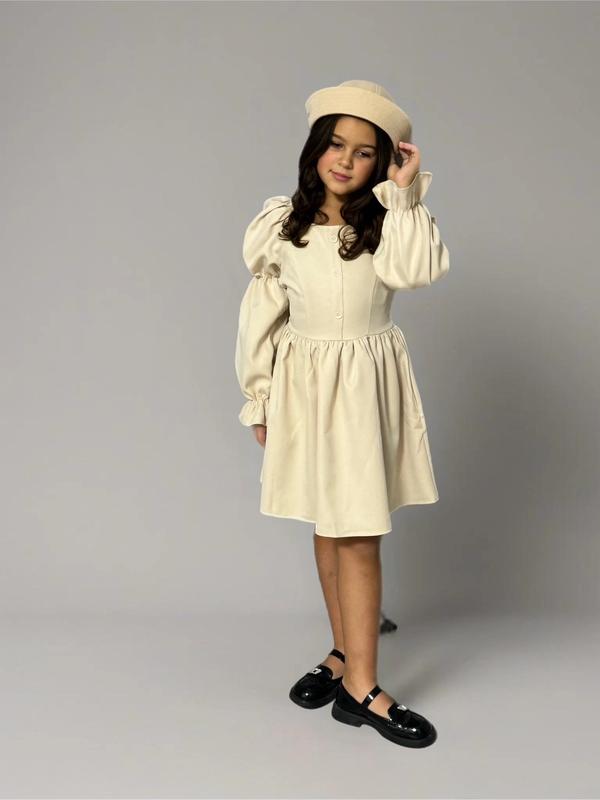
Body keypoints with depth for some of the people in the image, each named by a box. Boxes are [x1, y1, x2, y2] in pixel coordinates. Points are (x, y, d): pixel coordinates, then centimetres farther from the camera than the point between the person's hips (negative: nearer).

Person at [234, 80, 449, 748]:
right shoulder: (281, 224, 2)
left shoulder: (385, 222, 1)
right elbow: (260, 317, 5)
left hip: (369, 386, 0)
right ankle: (347, 656, 24)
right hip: (305, 385, 1)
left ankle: (355, 676, 12)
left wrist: (403, 195, -17)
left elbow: (413, 271, -22)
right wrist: (258, 400, 5)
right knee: (328, 527, 9)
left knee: (357, 532, 0)